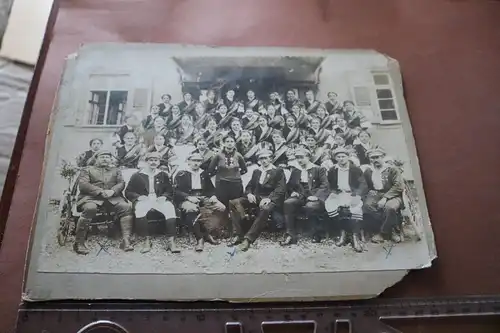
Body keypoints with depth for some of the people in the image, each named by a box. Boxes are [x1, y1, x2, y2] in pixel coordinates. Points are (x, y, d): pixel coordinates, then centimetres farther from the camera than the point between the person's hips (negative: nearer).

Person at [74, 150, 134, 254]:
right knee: (90, 208, -36)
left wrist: (112, 191, -12)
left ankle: (126, 240, -26)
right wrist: (101, 191, -13)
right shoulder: (87, 170, 18)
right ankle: (79, 243, -26)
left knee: (126, 207, -26)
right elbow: (82, 185, 1)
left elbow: (121, 183, 12)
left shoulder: (116, 170, 26)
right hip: (92, 197, -2)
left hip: (113, 197, 3)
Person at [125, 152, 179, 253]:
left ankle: (171, 240, -34)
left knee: (170, 208, -32)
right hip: (143, 200, -1)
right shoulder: (137, 176, 15)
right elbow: (128, 192, 10)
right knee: (140, 209, -37)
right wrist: (139, 196, -9)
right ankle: (146, 240, -32)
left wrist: (164, 196, -7)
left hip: (160, 200, 1)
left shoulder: (163, 175, 20)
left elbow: (170, 191, 16)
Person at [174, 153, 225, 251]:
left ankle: (207, 232, -11)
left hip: (204, 198, 5)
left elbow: (211, 189, 21)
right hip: (187, 199, -4)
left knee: (221, 208, -21)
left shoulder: (204, 174, 19)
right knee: (191, 209, -40)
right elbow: (176, 191, -4)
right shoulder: (181, 174, 4)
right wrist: (189, 197, -19)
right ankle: (200, 238, -29)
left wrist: (213, 196, -2)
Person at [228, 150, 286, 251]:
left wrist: (269, 198, -23)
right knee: (233, 203, -17)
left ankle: (248, 238, -38)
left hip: (270, 200, -5)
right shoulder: (256, 171, 23)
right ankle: (238, 234, -21)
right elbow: (249, 186, 21)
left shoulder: (278, 172, 6)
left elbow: (281, 189, -6)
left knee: (265, 209, -41)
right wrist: (249, 194, -5)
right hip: (256, 198, 5)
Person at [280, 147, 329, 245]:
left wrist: (316, 196, -18)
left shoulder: (319, 169, 8)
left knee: (310, 206, -37)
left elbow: (324, 185, -2)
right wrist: (292, 192, 0)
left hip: (313, 197, -3)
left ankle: (317, 235, -13)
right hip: (300, 196, 4)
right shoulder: (295, 170, 21)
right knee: (287, 203, -28)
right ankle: (291, 235, -25)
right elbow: (289, 185, 23)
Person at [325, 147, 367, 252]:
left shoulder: (356, 169, 3)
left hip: (353, 194, -2)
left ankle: (355, 237, -29)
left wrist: (356, 195, -17)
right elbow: (330, 186, 15)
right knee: (330, 204, -28)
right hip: (338, 194, 2)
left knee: (356, 207, -33)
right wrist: (334, 193, -4)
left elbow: (363, 185, -2)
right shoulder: (332, 171, 11)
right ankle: (343, 232, -18)